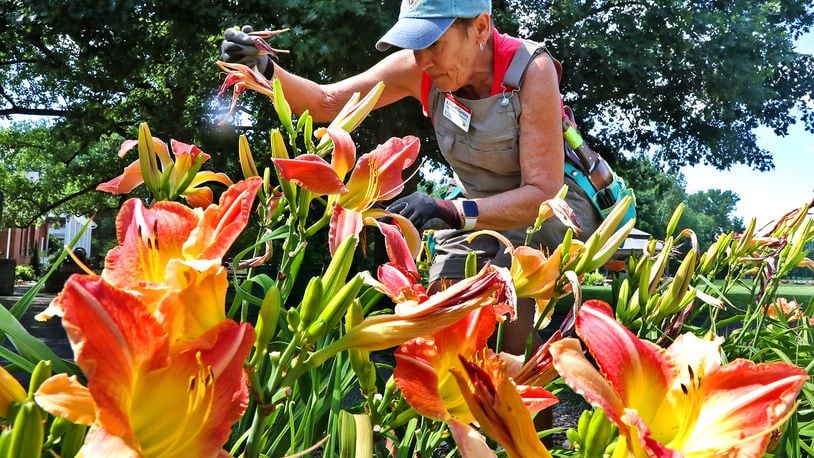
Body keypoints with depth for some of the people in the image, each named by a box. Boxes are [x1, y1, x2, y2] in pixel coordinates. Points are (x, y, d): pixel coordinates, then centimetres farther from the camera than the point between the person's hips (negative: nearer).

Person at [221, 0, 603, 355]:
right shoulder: (419, 69, -15)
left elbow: (542, 193, -31)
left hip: (550, 210, -4)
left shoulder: (531, 69, -27)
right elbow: (327, 102, -8)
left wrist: (450, 211, -43)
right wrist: (265, 69, -25)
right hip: (479, 210, 4)